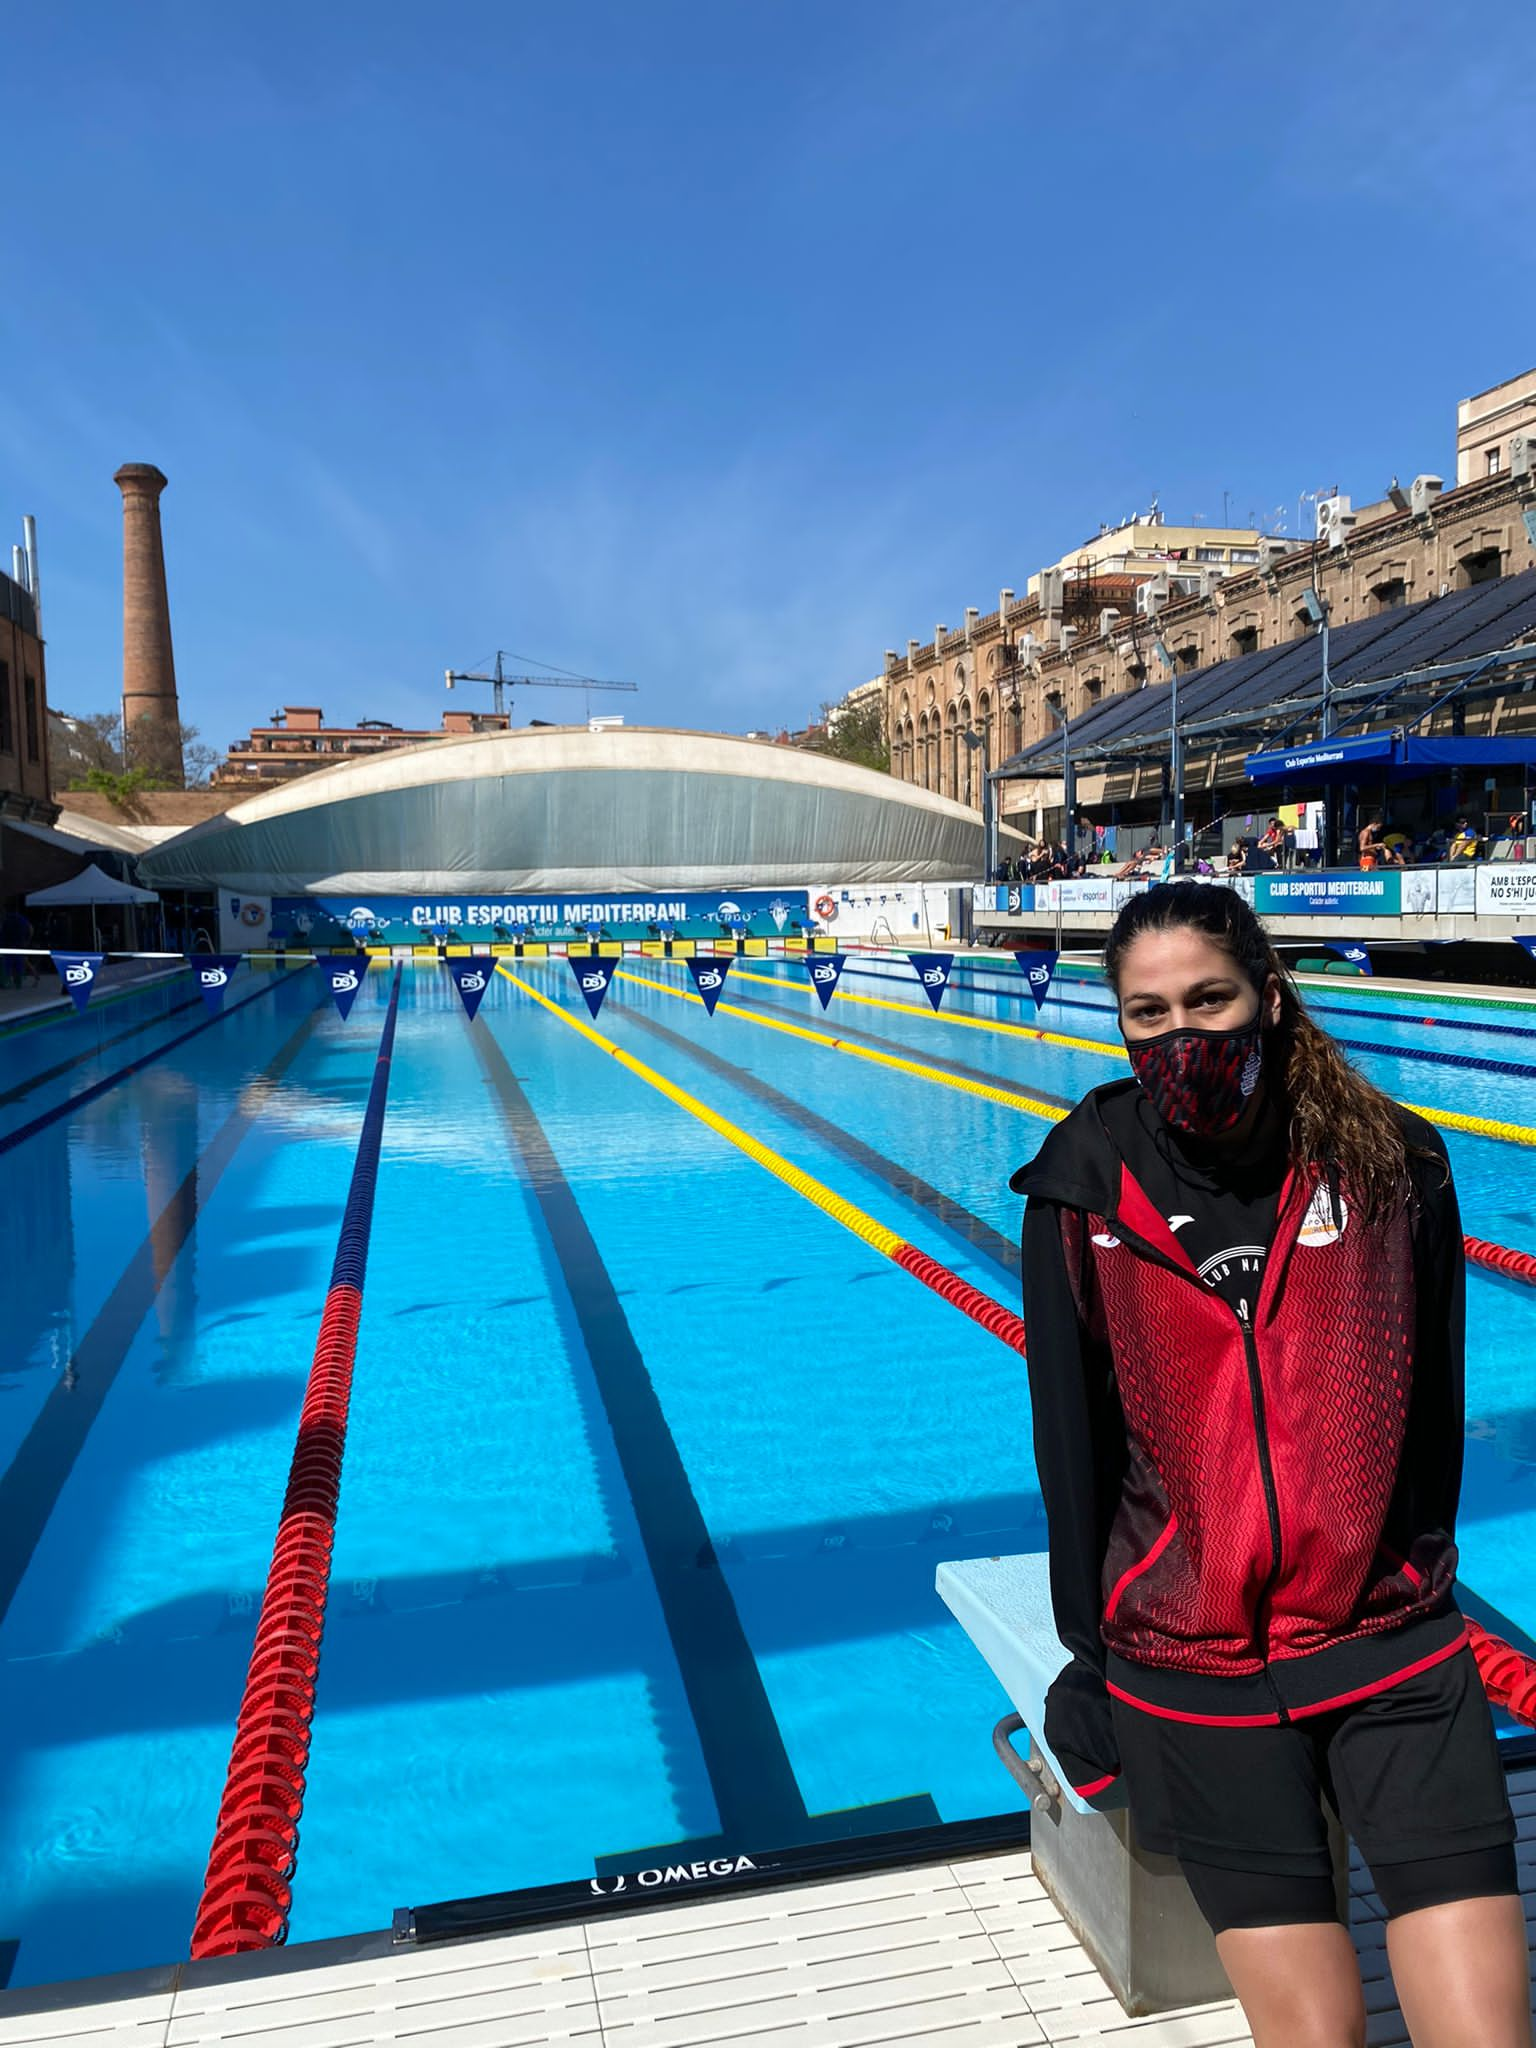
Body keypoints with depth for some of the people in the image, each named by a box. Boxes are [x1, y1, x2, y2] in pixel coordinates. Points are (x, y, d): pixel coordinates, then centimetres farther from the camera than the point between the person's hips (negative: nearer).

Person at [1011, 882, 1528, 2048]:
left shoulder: (1389, 1165, -6)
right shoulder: (1086, 1186, -10)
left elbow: (1431, 1407, 5)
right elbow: (1069, 1434, -4)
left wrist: (1414, 1590, 10)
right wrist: (1093, 1656, 2)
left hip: (1390, 1647, 2)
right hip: (1191, 1666, -1)